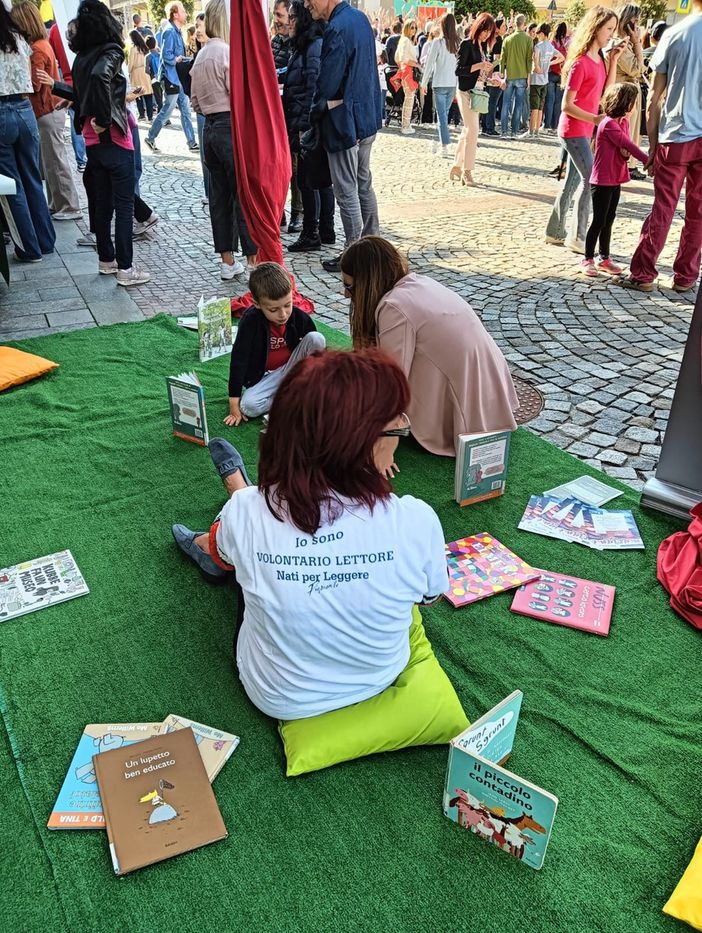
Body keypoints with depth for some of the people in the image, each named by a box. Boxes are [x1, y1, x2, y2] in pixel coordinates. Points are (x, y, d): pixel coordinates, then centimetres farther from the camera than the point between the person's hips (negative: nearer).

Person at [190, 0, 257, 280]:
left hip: (210, 129, 8)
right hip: (231, 128, -8)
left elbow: (195, 102, 17)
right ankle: (254, 261, -4)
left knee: (220, 196, 9)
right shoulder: (228, 52, -11)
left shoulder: (201, 56, 14)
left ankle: (227, 261, 14)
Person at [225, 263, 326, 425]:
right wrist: (234, 403, -19)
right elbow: (238, 360, -19)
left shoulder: (300, 318, -15)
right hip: (263, 377, -2)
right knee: (248, 406, -31)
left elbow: (315, 346, 0)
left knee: (316, 338, -22)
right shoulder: (250, 321, -22)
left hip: (292, 368, 2)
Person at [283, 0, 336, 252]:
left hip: (309, 125, -10)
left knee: (307, 179, -5)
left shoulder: (315, 45, -12)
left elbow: (314, 87, -18)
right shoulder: (303, 45, 18)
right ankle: (326, 231, 19)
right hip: (302, 123, 10)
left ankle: (311, 234, 3)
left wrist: (305, 126, -20)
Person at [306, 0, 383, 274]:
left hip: (345, 123, -9)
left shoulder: (337, 29, -20)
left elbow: (326, 85, -19)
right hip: (368, 116, 9)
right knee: (364, 183, 17)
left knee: (346, 192, -2)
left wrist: (314, 122, -4)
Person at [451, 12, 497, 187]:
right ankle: (467, 171, -6)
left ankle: (457, 167, 18)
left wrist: (488, 69, -1)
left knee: (468, 130, 10)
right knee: (472, 130, -11)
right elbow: (459, 70, -15)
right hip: (466, 92, -8)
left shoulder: (482, 45, 12)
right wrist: (479, 65, -22)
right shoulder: (467, 44, -10)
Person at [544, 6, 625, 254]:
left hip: (585, 130, 9)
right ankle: (578, 237, -5)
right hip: (574, 130, -9)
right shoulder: (580, 63, -17)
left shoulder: (599, 59, 9)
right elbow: (567, 105, -19)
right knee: (591, 180, -10)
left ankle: (555, 232, 19)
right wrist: (595, 119, -23)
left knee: (573, 181, 11)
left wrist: (613, 60, 3)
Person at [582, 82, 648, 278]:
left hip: (615, 180, 8)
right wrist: (648, 160, -20)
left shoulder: (624, 122, 11)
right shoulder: (609, 124, -17)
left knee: (608, 221, 13)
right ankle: (588, 260, 5)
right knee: (599, 221, -4)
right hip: (602, 181, -8)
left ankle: (604, 258, 20)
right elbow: (627, 145, -20)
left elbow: (626, 147, 7)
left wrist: (627, 152, -18)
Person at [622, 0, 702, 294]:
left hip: (675, 136, 0)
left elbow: (655, 99, 0)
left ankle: (642, 274, 4)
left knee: (662, 209, 5)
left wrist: (652, 145, 7)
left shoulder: (674, 34, 0)